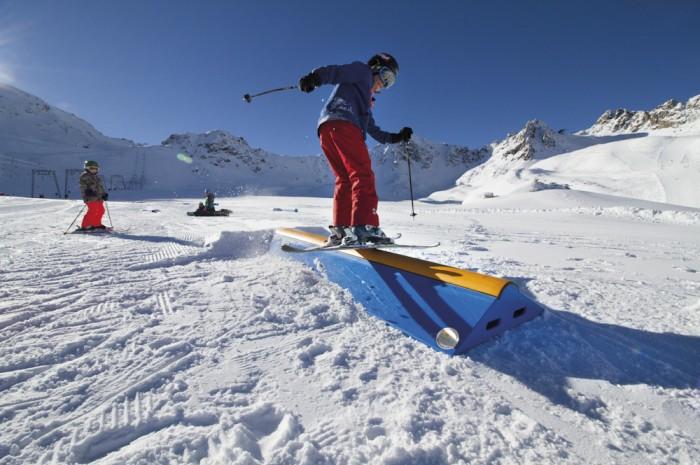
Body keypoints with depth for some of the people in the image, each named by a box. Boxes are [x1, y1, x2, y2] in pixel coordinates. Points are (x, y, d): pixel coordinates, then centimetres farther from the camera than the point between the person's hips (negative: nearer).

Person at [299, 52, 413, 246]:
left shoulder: (366, 99, 40)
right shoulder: (362, 71, 19)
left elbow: (374, 131, 35)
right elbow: (336, 72, -1)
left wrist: (396, 137, 28)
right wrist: (315, 77, -19)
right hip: (340, 123, -9)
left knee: (345, 180, 5)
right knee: (363, 175, -19)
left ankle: (339, 231, 0)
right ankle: (363, 227, -32)